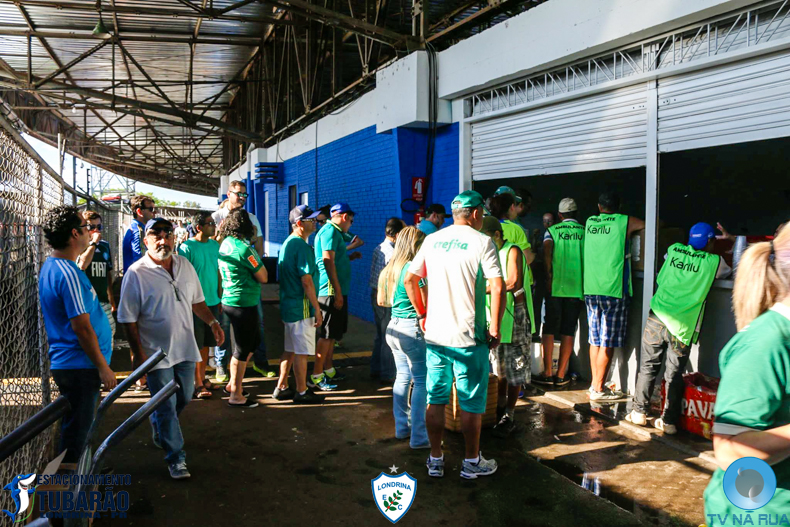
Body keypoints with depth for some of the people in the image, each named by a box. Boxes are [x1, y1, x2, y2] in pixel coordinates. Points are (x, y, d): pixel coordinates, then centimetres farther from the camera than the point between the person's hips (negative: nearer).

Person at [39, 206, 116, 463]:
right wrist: (103, 367, -19)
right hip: (80, 366, -11)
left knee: (74, 428, 22)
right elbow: (81, 327, -23)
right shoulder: (68, 274, -23)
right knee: (76, 432, 1)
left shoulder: (52, 266, 9)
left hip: (65, 363, 11)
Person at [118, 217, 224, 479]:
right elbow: (129, 320, -12)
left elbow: (197, 301, 16)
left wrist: (212, 322, 4)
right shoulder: (136, 273, -13)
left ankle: (158, 428, 46)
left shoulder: (185, 265, 5)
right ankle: (176, 458, 14)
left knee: (184, 397, 19)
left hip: (185, 348, 6)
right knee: (166, 406, 2)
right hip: (157, 353, -6)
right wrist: (138, 354, -14)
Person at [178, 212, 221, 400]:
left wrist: (220, 297, 13)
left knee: (206, 343, 14)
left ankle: (202, 376, 27)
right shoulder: (187, 247, -11)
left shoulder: (215, 245, 7)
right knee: (196, 345, 2)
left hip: (212, 302, 6)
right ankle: (197, 384, 11)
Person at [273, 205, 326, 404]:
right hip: (301, 307, -10)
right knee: (302, 352, 0)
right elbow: (307, 282, -21)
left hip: (288, 305, 10)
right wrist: (317, 309, -16)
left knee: (289, 350, 17)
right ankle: (302, 392, 10)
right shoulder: (302, 247, -18)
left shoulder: (287, 243, 12)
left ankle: (281, 388, 25)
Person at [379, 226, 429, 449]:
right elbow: (426, 303, -16)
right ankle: (418, 437, 1)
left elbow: (381, 301, 20)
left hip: (393, 327, 9)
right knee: (421, 381, -2)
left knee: (403, 377, 17)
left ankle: (402, 427, 25)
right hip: (412, 328, -8)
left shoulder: (388, 269, 11)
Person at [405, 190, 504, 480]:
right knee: (472, 402, 9)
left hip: (435, 335, 5)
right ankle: (472, 461, 22)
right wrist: (495, 328, -8)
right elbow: (497, 287, -16)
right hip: (469, 336, -4)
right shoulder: (481, 241, -8)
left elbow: (409, 279, 10)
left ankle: (435, 459, 24)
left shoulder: (432, 240, 7)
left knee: (435, 399, 14)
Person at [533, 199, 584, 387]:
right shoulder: (585, 231, 8)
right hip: (576, 287, 1)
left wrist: (549, 275, -8)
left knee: (549, 328, 7)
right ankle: (561, 375, 10)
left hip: (555, 286, -1)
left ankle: (547, 373, 6)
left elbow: (547, 249, -14)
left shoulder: (552, 230, 5)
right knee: (568, 331, 7)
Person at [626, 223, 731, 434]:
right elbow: (728, 272, 22)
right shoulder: (714, 262, 0)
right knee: (674, 375, 7)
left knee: (648, 367, 12)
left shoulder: (674, 250, 8)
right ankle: (669, 421, 13)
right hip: (682, 326, -2)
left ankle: (639, 412, 18)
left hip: (657, 319, 2)